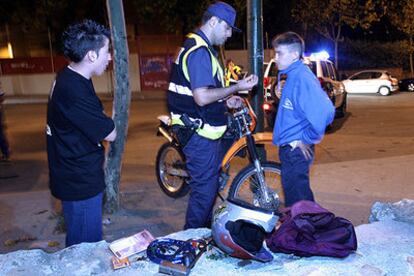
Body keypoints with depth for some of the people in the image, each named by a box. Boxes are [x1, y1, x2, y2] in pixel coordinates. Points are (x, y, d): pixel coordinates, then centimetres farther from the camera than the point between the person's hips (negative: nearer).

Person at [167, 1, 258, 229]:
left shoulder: (199, 48, 16)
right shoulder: (199, 51, -18)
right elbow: (202, 97, -26)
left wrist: (225, 101, 11)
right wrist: (237, 87, -18)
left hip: (203, 132, 11)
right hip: (200, 134, -11)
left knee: (209, 185, 21)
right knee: (205, 190, 0)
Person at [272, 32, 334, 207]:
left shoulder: (302, 77, -20)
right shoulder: (291, 75, 11)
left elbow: (324, 111, -30)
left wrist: (306, 139, -20)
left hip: (297, 148, -10)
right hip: (289, 146, 10)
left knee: (297, 198, 2)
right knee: (299, 193, 22)